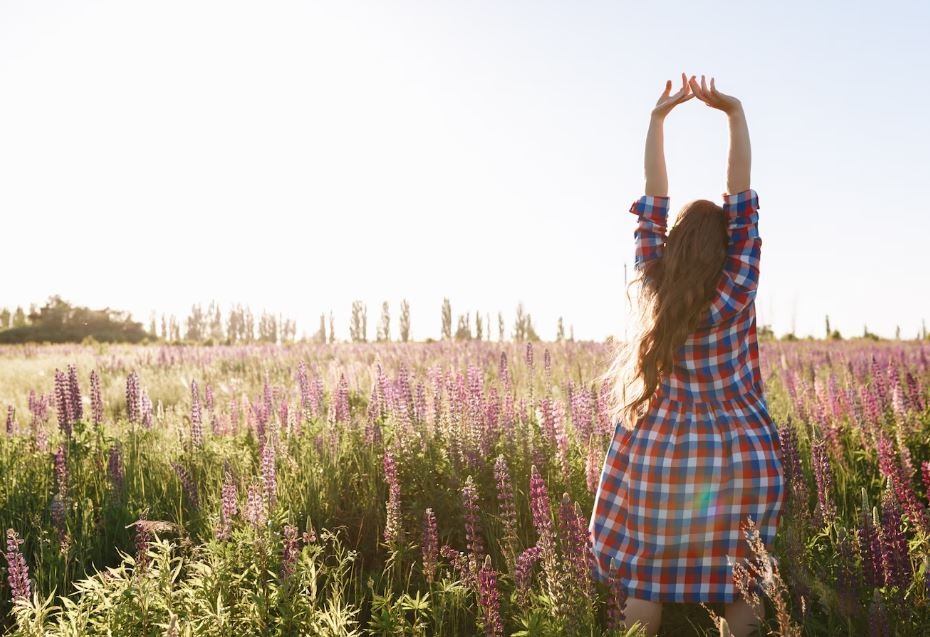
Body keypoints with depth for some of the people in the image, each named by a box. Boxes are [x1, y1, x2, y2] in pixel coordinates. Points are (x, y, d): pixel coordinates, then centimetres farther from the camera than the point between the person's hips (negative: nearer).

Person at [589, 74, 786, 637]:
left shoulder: (652, 286, -3)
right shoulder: (737, 290, -9)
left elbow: (653, 200, 1)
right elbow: (741, 197, -8)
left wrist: (658, 118, 3)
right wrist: (735, 113, -9)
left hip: (660, 453, 2)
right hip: (738, 457, -2)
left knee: (646, 581, 7)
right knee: (740, 583, 7)